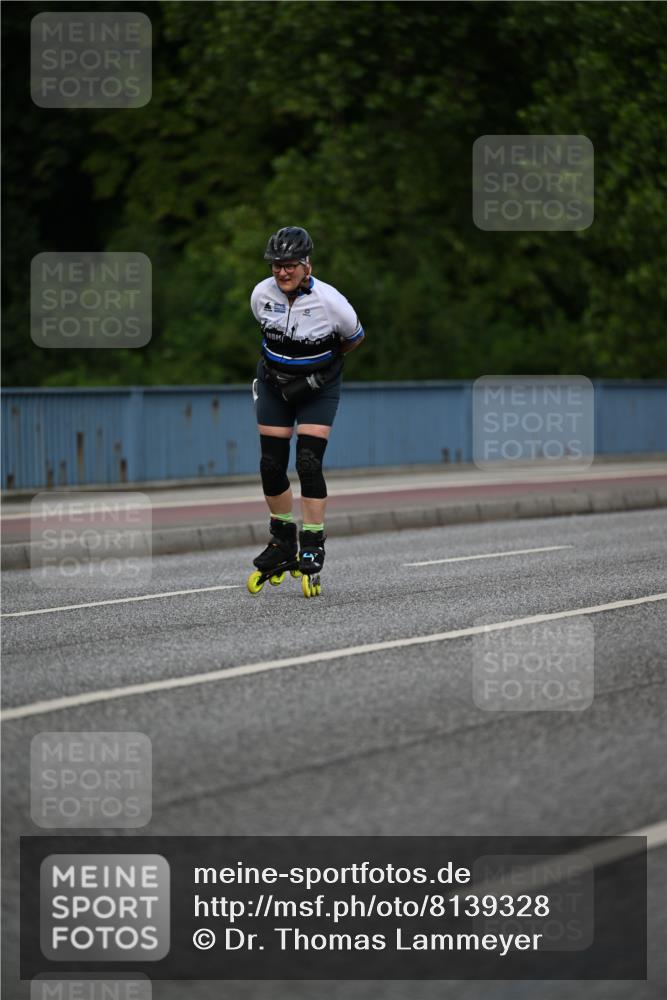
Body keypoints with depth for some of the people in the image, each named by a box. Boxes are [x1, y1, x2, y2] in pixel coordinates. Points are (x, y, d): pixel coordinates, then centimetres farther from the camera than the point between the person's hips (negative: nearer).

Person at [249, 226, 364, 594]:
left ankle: (313, 545, -2)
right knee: (271, 465, 0)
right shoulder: (261, 294, -15)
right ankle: (283, 539, 19)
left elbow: (354, 338, -4)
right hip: (275, 384, 3)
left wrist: (320, 363, 0)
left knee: (308, 464, -13)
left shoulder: (330, 301, -24)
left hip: (318, 387, -3)